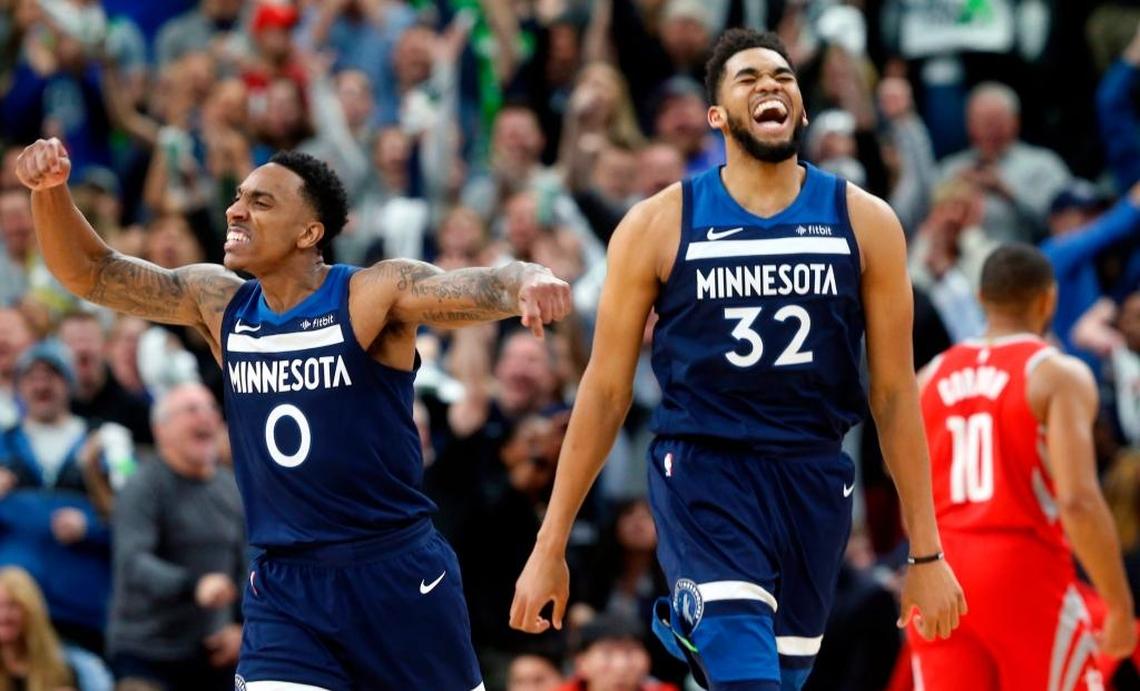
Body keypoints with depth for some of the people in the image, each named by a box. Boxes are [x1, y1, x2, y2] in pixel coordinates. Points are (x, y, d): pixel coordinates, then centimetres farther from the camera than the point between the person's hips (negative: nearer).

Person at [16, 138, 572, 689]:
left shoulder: (375, 293, -11)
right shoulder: (218, 303, 4)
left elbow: (479, 289, -27)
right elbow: (91, 273, 3)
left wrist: (527, 281, -50)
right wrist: (50, 190, -15)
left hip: (396, 577, -3)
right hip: (283, 587, 3)